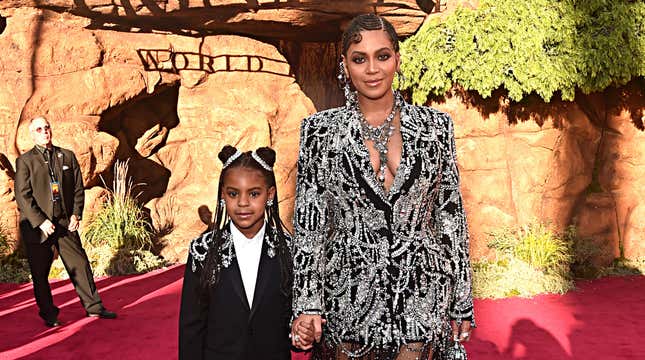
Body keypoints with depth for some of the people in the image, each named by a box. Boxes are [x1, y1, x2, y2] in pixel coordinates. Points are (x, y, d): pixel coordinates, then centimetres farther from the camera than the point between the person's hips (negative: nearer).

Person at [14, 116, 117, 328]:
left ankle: (93, 306, 14)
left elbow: (78, 188, 10)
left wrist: (76, 214, -2)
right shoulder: (25, 161, 0)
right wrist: (41, 221, -14)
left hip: (65, 222, 3)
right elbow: (22, 196, -7)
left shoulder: (68, 157, 10)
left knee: (80, 263, 3)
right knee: (40, 273, 5)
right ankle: (48, 315, 19)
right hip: (36, 225, -2)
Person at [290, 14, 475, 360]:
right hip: (350, 298, 0)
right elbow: (308, 222, -1)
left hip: (422, 295, 1)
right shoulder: (319, 130, 0)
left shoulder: (435, 125, 3)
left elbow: (451, 214, 5)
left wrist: (462, 301, 5)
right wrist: (307, 303, -7)